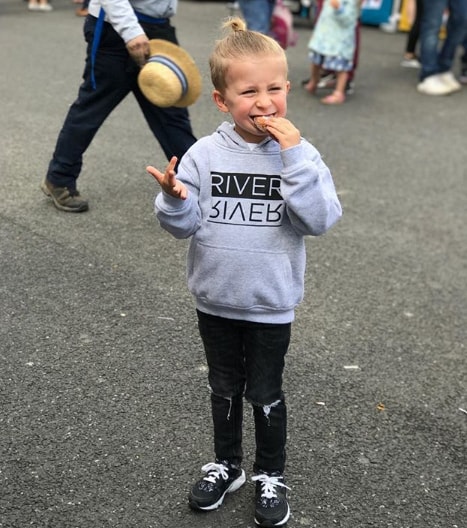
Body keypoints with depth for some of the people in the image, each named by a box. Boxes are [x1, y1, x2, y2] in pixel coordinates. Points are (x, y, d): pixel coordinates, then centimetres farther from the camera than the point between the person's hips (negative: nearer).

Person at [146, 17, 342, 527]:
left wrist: (294, 158, -28)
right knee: (224, 388, 20)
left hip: (270, 303, -2)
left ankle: (270, 474, 35)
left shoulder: (299, 154, -11)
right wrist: (174, 199, -30)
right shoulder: (205, 154, -8)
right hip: (215, 299, 2)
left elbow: (320, 219, -21)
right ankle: (226, 464, 42)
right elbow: (185, 224, -8)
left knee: (265, 394, 13)